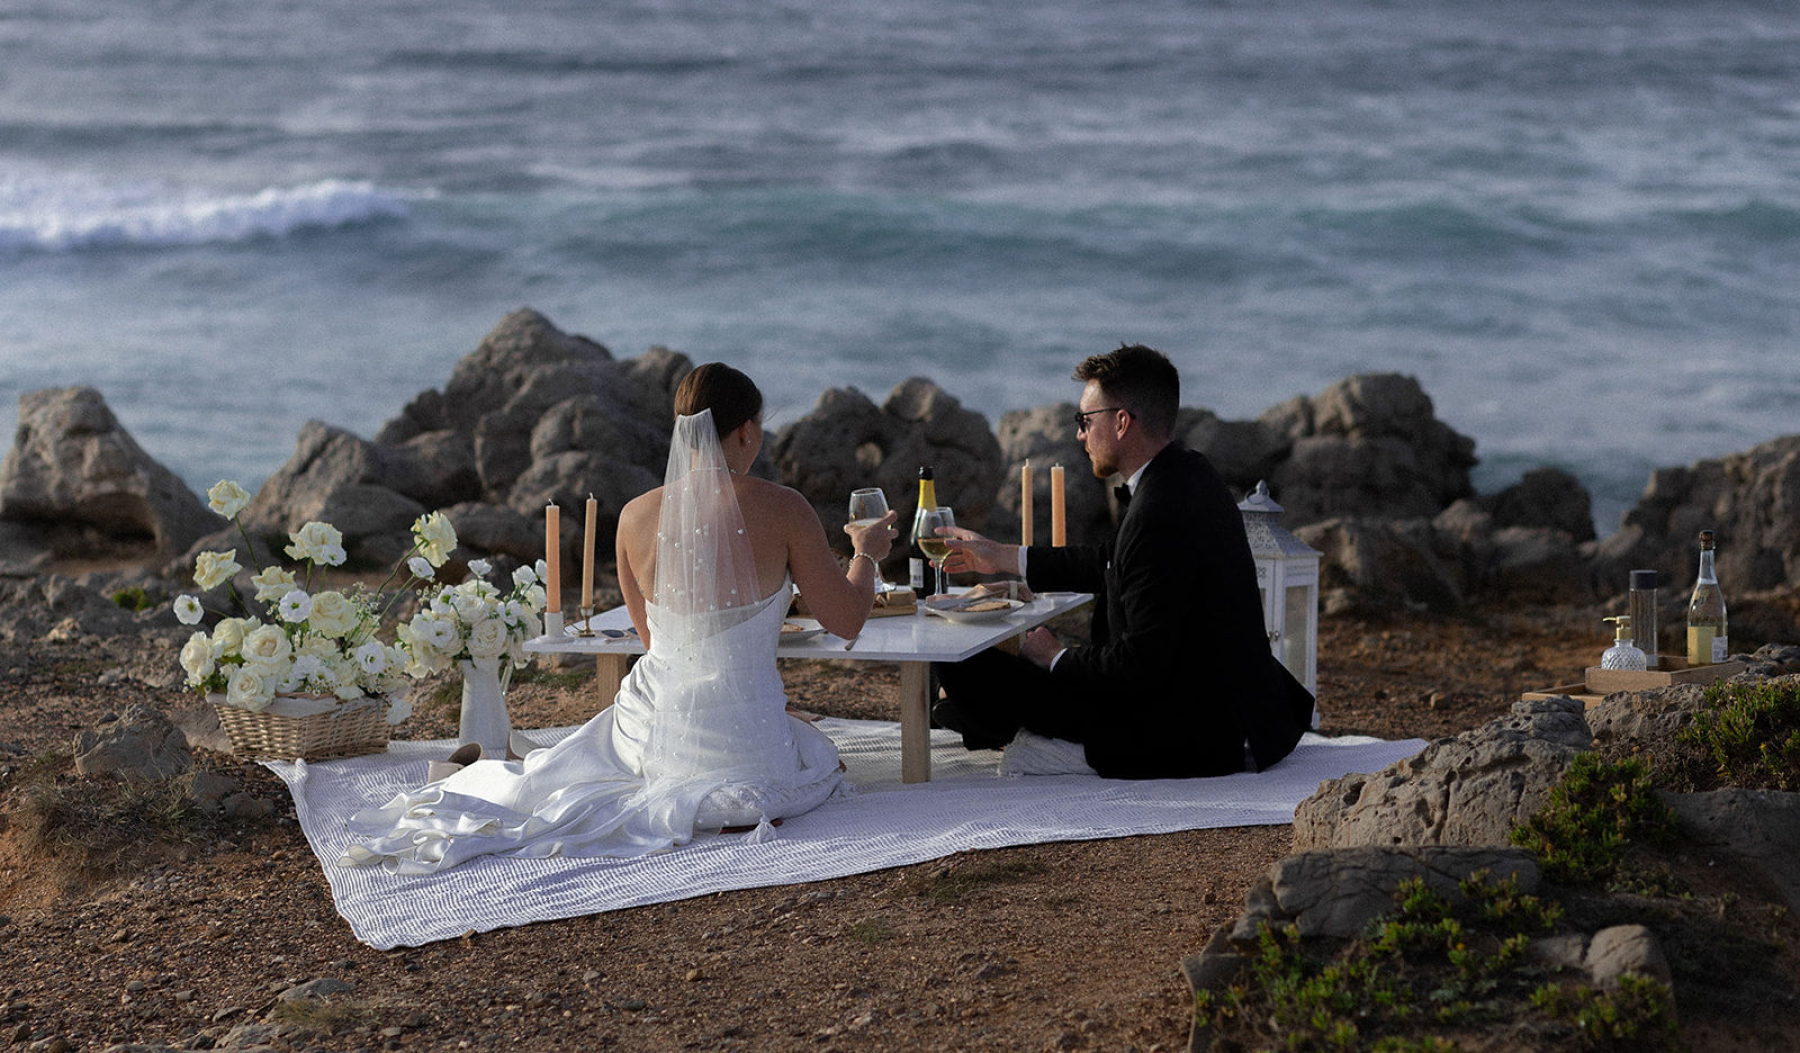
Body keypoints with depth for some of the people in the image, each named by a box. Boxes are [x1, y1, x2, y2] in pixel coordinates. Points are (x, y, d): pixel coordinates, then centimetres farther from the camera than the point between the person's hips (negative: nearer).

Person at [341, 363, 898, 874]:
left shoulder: (637, 516, -1)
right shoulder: (781, 508, -13)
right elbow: (846, 619, -3)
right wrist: (867, 553, 17)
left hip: (649, 725, 4)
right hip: (737, 738, -4)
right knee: (821, 763, 29)